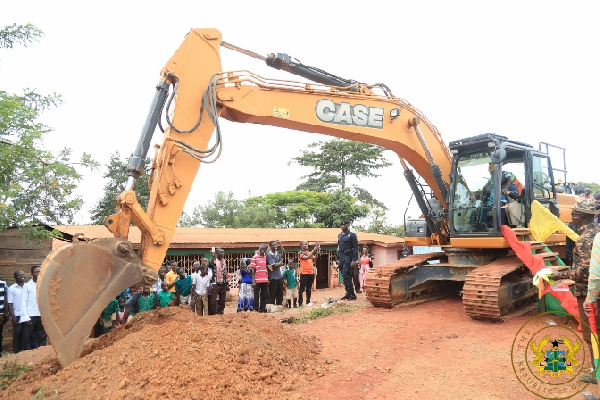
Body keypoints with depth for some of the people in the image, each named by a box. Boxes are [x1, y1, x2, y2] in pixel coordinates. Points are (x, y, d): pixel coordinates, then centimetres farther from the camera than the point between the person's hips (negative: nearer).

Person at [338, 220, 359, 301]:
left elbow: (355, 248, -9)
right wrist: (338, 258, 14)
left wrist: (354, 260, -16)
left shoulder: (352, 235, -4)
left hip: (348, 258, -7)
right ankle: (348, 293, 13)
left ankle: (352, 294, -7)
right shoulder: (339, 235, 16)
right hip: (341, 258, 7)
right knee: (345, 276, 7)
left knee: (346, 276, -13)